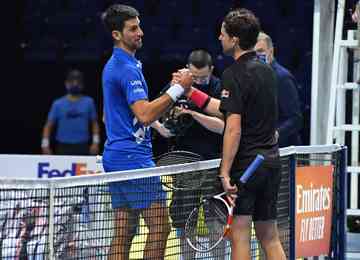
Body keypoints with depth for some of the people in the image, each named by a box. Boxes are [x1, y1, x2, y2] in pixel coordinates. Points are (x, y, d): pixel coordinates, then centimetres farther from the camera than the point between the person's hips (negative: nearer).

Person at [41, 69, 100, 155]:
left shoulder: (89, 102, 4)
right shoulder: (58, 104, 2)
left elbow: (94, 124, 10)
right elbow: (48, 125, 3)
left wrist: (95, 142, 0)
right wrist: (45, 144, -7)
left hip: (82, 148, 1)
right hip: (63, 148, -1)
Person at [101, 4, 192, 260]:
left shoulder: (112, 65, 18)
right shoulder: (128, 69, -14)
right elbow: (145, 114, -24)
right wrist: (177, 89, -22)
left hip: (115, 157, 10)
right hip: (134, 157, -10)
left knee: (123, 232, 8)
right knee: (160, 227, -9)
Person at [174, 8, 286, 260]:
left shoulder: (234, 74, -13)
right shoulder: (266, 71, 13)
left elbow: (234, 128, -20)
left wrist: (225, 173, -19)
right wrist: (191, 92, 23)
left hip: (245, 163, -8)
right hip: (271, 161, 8)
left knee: (239, 236, -4)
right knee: (269, 236, 12)